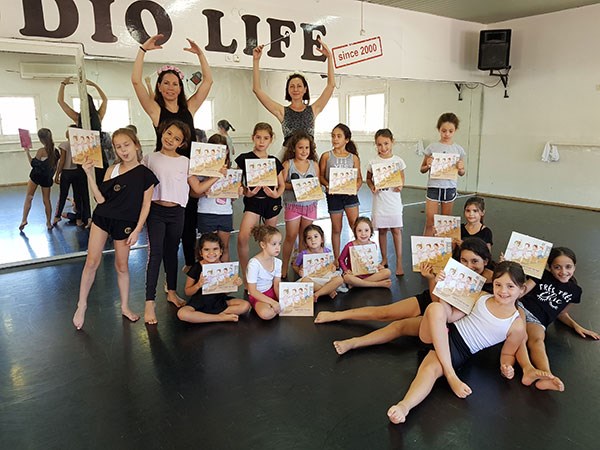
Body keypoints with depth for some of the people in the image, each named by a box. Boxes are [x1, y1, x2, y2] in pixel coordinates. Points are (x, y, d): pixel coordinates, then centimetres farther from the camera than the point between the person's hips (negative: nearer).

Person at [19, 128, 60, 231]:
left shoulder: (41, 151, -18)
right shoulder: (55, 151, -2)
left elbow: (33, 164, -8)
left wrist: (27, 152, 0)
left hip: (36, 176, -4)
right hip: (47, 178, 5)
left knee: (28, 198, 6)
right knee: (46, 200, 12)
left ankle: (24, 219, -2)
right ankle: (49, 223, 15)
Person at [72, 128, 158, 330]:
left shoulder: (146, 174, -7)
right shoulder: (112, 170, -1)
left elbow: (146, 205, -4)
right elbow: (101, 199, -7)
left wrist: (137, 230, -8)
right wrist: (89, 174, -14)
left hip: (125, 223, -1)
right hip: (103, 217, 2)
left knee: (122, 266, 10)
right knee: (92, 262, 1)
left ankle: (125, 306, 27)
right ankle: (82, 304, 19)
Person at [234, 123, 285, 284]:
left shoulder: (274, 161, 6)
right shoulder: (244, 158, -1)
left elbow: (282, 184, 11)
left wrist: (277, 194, -10)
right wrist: (246, 193, -17)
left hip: (271, 201, 3)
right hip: (253, 201, -3)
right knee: (242, 237, -21)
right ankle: (245, 276, -7)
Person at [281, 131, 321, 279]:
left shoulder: (314, 164, 6)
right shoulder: (288, 164, -2)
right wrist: (292, 186, -23)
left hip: (310, 204, 3)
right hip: (293, 204, -3)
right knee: (291, 236, 1)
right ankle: (285, 267, 13)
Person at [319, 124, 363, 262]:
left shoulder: (353, 157, 3)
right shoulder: (326, 156, 1)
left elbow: (359, 177, 5)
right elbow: (320, 176, 2)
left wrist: (357, 186, -15)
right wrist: (327, 184, -17)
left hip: (350, 194, 0)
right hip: (333, 195, 0)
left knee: (355, 224, -12)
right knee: (336, 229, 8)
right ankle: (336, 259, 20)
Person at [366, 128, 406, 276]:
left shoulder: (398, 161, -2)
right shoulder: (373, 162, -2)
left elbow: (402, 177, 10)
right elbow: (368, 179, 10)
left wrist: (400, 186, -11)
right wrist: (372, 187, -10)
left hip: (393, 199, -1)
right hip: (379, 199, 1)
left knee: (396, 230, -2)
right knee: (382, 230, 11)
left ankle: (399, 262, 5)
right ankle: (384, 259, 25)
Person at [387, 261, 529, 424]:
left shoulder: (517, 326, -3)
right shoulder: (481, 297, 5)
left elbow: (507, 354, 10)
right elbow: (451, 316, 5)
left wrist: (507, 367, -14)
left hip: (459, 352, -3)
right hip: (440, 336, 3)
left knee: (430, 368, -36)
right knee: (435, 308, -31)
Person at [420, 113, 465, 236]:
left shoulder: (458, 150, 3)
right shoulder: (432, 147, -1)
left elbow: (461, 173, 12)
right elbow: (422, 170, 6)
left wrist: (460, 168, -10)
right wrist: (428, 165, -15)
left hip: (450, 189, 2)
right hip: (433, 188, -2)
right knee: (429, 223, -3)